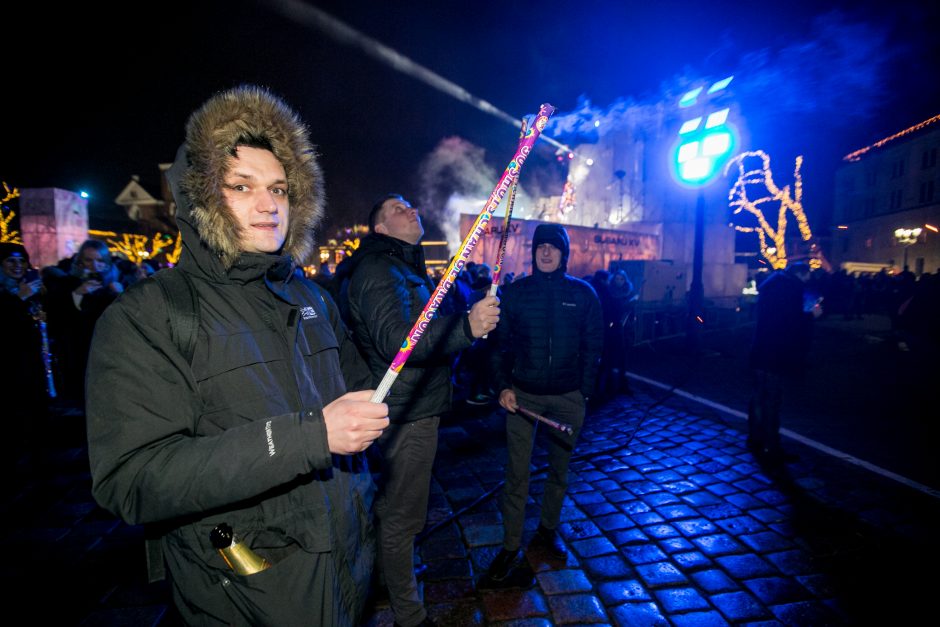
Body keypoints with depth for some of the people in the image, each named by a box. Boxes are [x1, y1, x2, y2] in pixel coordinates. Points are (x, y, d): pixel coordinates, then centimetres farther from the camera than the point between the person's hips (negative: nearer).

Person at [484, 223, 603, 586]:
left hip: (567, 397, 1)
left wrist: (585, 393, -1)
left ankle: (548, 531, 37)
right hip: (522, 395, -1)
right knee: (517, 474, 1)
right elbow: (501, 344, 2)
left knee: (559, 470, 16)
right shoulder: (514, 293, 0)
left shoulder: (583, 294, 1)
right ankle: (510, 547, 18)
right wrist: (504, 386, -8)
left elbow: (592, 347, 4)